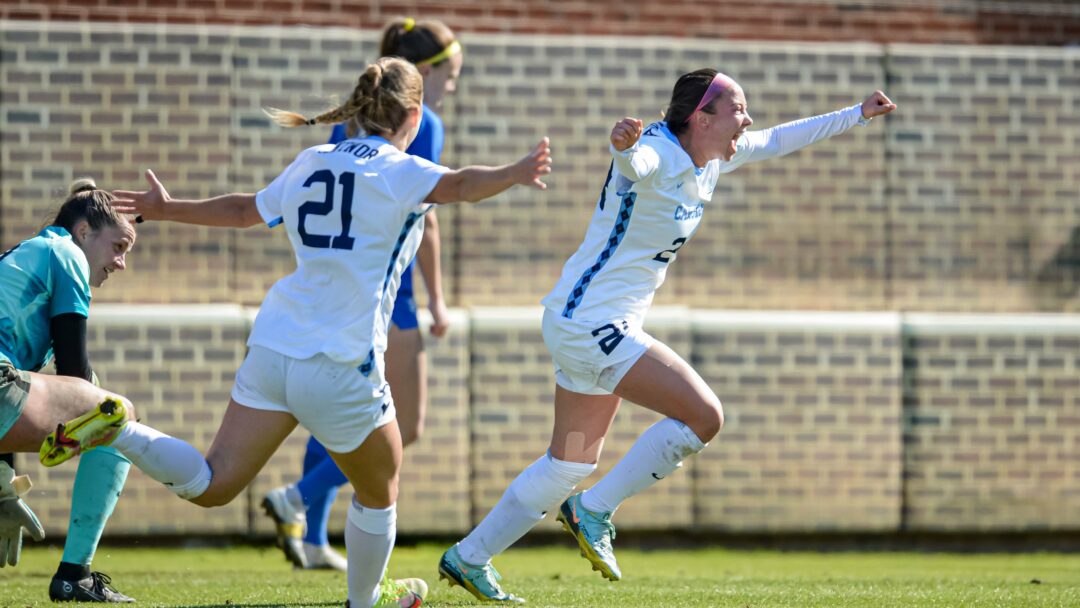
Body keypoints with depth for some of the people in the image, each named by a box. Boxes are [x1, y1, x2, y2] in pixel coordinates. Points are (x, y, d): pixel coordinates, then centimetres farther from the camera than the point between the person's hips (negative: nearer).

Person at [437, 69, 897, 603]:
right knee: (704, 415, -17)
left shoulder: (708, 160, 6)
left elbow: (778, 140, 22)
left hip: (598, 327, 10)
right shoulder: (656, 156, -21)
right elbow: (634, 163, -47)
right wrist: (623, 145, -70)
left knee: (571, 464, 16)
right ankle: (595, 511, -7)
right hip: (588, 323, -10)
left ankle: (468, 559, 24)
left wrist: (858, 115, 25)